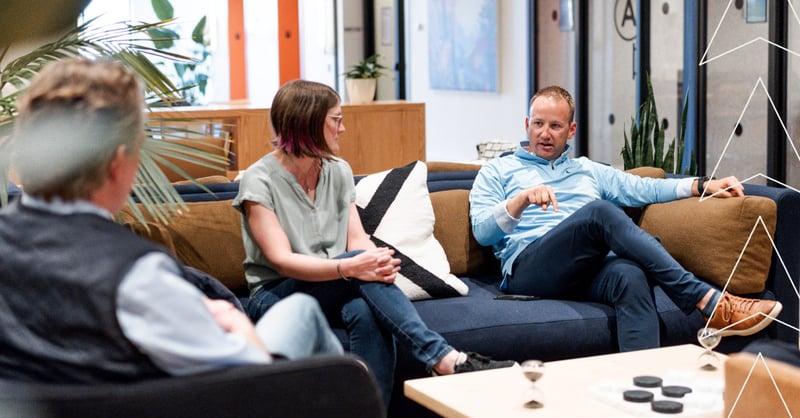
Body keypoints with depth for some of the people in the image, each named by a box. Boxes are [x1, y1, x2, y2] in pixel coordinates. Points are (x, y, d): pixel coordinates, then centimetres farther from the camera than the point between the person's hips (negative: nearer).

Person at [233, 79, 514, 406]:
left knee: (365, 312, -34)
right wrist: (349, 267, -37)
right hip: (275, 297, -4)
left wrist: (377, 261, -26)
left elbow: (357, 239, 0)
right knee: (358, 262, -33)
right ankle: (443, 358, -38)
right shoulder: (259, 180, -11)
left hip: (334, 291, 5)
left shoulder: (339, 171, 8)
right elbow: (281, 260, -21)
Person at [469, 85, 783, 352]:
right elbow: (481, 231, 3)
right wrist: (522, 200, -14)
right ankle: (708, 302, -36)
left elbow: (645, 189, 26)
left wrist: (703, 185, 12)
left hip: (587, 272, 4)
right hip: (528, 269, -4)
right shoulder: (497, 171, 19)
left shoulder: (589, 171, 33)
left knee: (631, 276, -35)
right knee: (599, 212, -31)